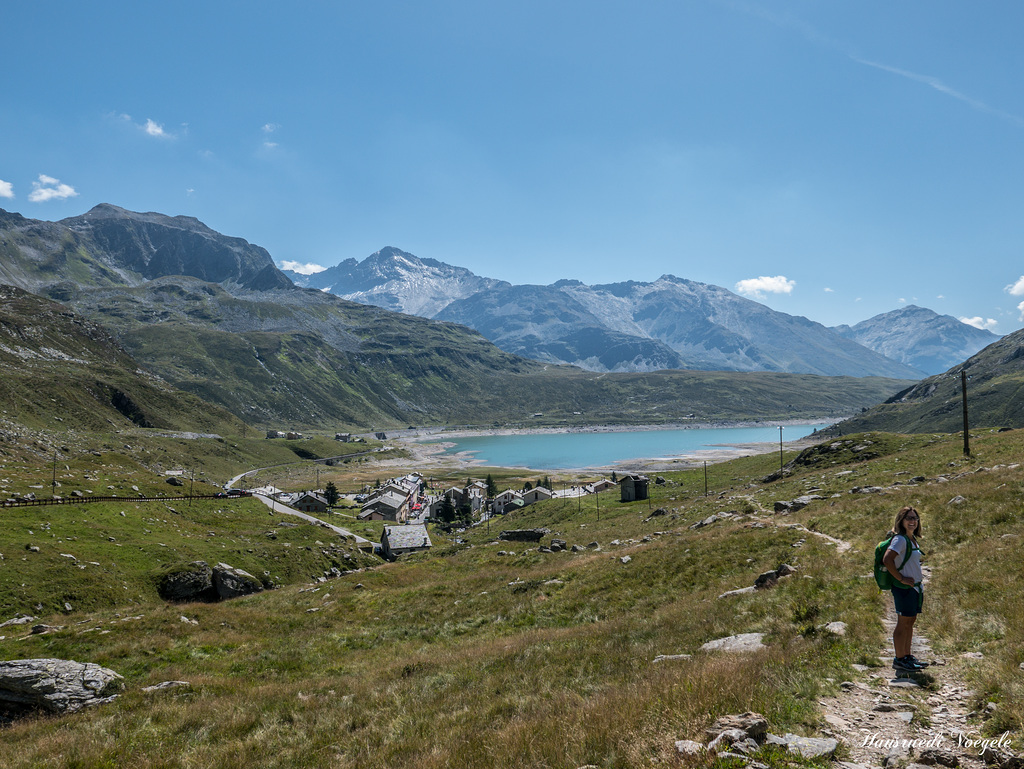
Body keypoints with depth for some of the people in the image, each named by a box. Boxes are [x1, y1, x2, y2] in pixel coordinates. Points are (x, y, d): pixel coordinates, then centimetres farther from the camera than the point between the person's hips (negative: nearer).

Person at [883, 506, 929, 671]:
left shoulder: (912, 539, 11)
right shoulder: (900, 539, -18)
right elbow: (887, 560, -29)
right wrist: (901, 578, -21)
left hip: (915, 587, 9)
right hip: (904, 588, -9)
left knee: (910, 622, 16)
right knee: (903, 623, -2)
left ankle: (907, 656, 26)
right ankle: (899, 659, 6)